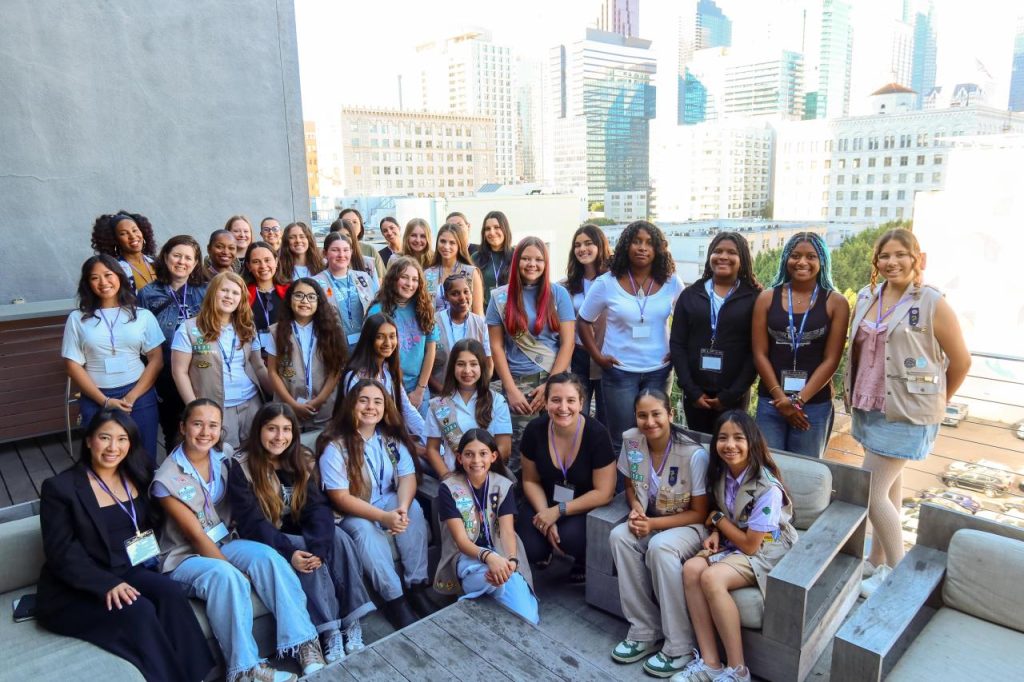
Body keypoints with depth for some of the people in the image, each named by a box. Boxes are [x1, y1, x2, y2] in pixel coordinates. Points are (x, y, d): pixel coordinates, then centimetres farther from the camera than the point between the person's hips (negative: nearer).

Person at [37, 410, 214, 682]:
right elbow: (61, 554, -12)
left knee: (170, 593, -26)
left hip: (129, 573, 4)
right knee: (139, 611, -30)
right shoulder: (59, 487, -7)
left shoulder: (135, 478, 10)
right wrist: (107, 584, -24)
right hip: (75, 591, -4)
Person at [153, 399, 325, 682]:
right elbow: (196, 534, -15)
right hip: (185, 557, -4)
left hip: (224, 542, 4)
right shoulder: (167, 478, -14)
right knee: (226, 576, -35)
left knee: (267, 557, -26)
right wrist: (231, 567, -19)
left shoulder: (224, 457, 0)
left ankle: (301, 639, -23)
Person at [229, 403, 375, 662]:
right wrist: (289, 552, -32)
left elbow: (318, 506, -10)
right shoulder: (242, 468, -11)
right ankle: (329, 631, -26)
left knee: (338, 537, -26)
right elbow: (252, 523, -18)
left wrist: (318, 546, -30)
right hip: (266, 542, -3)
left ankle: (352, 622, -24)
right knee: (304, 551, -32)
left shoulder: (303, 461, 1)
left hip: (302, 533, 4)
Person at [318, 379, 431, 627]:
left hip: (389, 502, 4)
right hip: (351, 513, -4)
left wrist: (402, 508, -30)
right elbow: (340, 498, -20)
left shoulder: (392, 438, -1)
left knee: (413, 508, -26)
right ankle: (394, 600, -24)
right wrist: (383, 517, -30)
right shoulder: (335, 445, -17)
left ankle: (416, 586, -18)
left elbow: (408, 477, -8)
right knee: (363, 528, -34)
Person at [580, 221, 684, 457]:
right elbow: (584, 322, 2)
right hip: (619, 371, -2)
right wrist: (597, 356, -5)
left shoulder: (672, 282, -1)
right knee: (622, 440, 7)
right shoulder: (606, 283, -6)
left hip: (659, 371, 2)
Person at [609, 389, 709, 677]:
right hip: (650, 520, 5)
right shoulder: (631, 440, -10)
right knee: (619, 536, -24)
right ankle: (644, 632, -12)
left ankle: (680, 647, -19)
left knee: (660, 547, -35)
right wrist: (636, 510, -15)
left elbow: (700, 513, -14)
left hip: (689, 526, -5)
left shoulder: (694, 454, -23)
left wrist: (653, 523, -24)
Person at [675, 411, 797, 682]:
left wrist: (717, 519, -7)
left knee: (711, 577, -31)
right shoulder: (720, 473, -3)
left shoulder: (767, 488, -24)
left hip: (765, 551, -6)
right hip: (731, 544, 7)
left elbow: (750, 546, -19)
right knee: (691, 568, -23)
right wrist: (715, 534, -4)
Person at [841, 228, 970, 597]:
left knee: (871, 492, -6)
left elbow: (961, 360, -4)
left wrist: (936, 403, 6)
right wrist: (854, 396, 10)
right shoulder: (866, 297, 5)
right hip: (868, 408, 6)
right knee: (889, 489, 18)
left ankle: (897, 571, 13)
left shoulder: (932, 304, -11)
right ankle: (878, 562, 30)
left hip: (905, 413, -6)